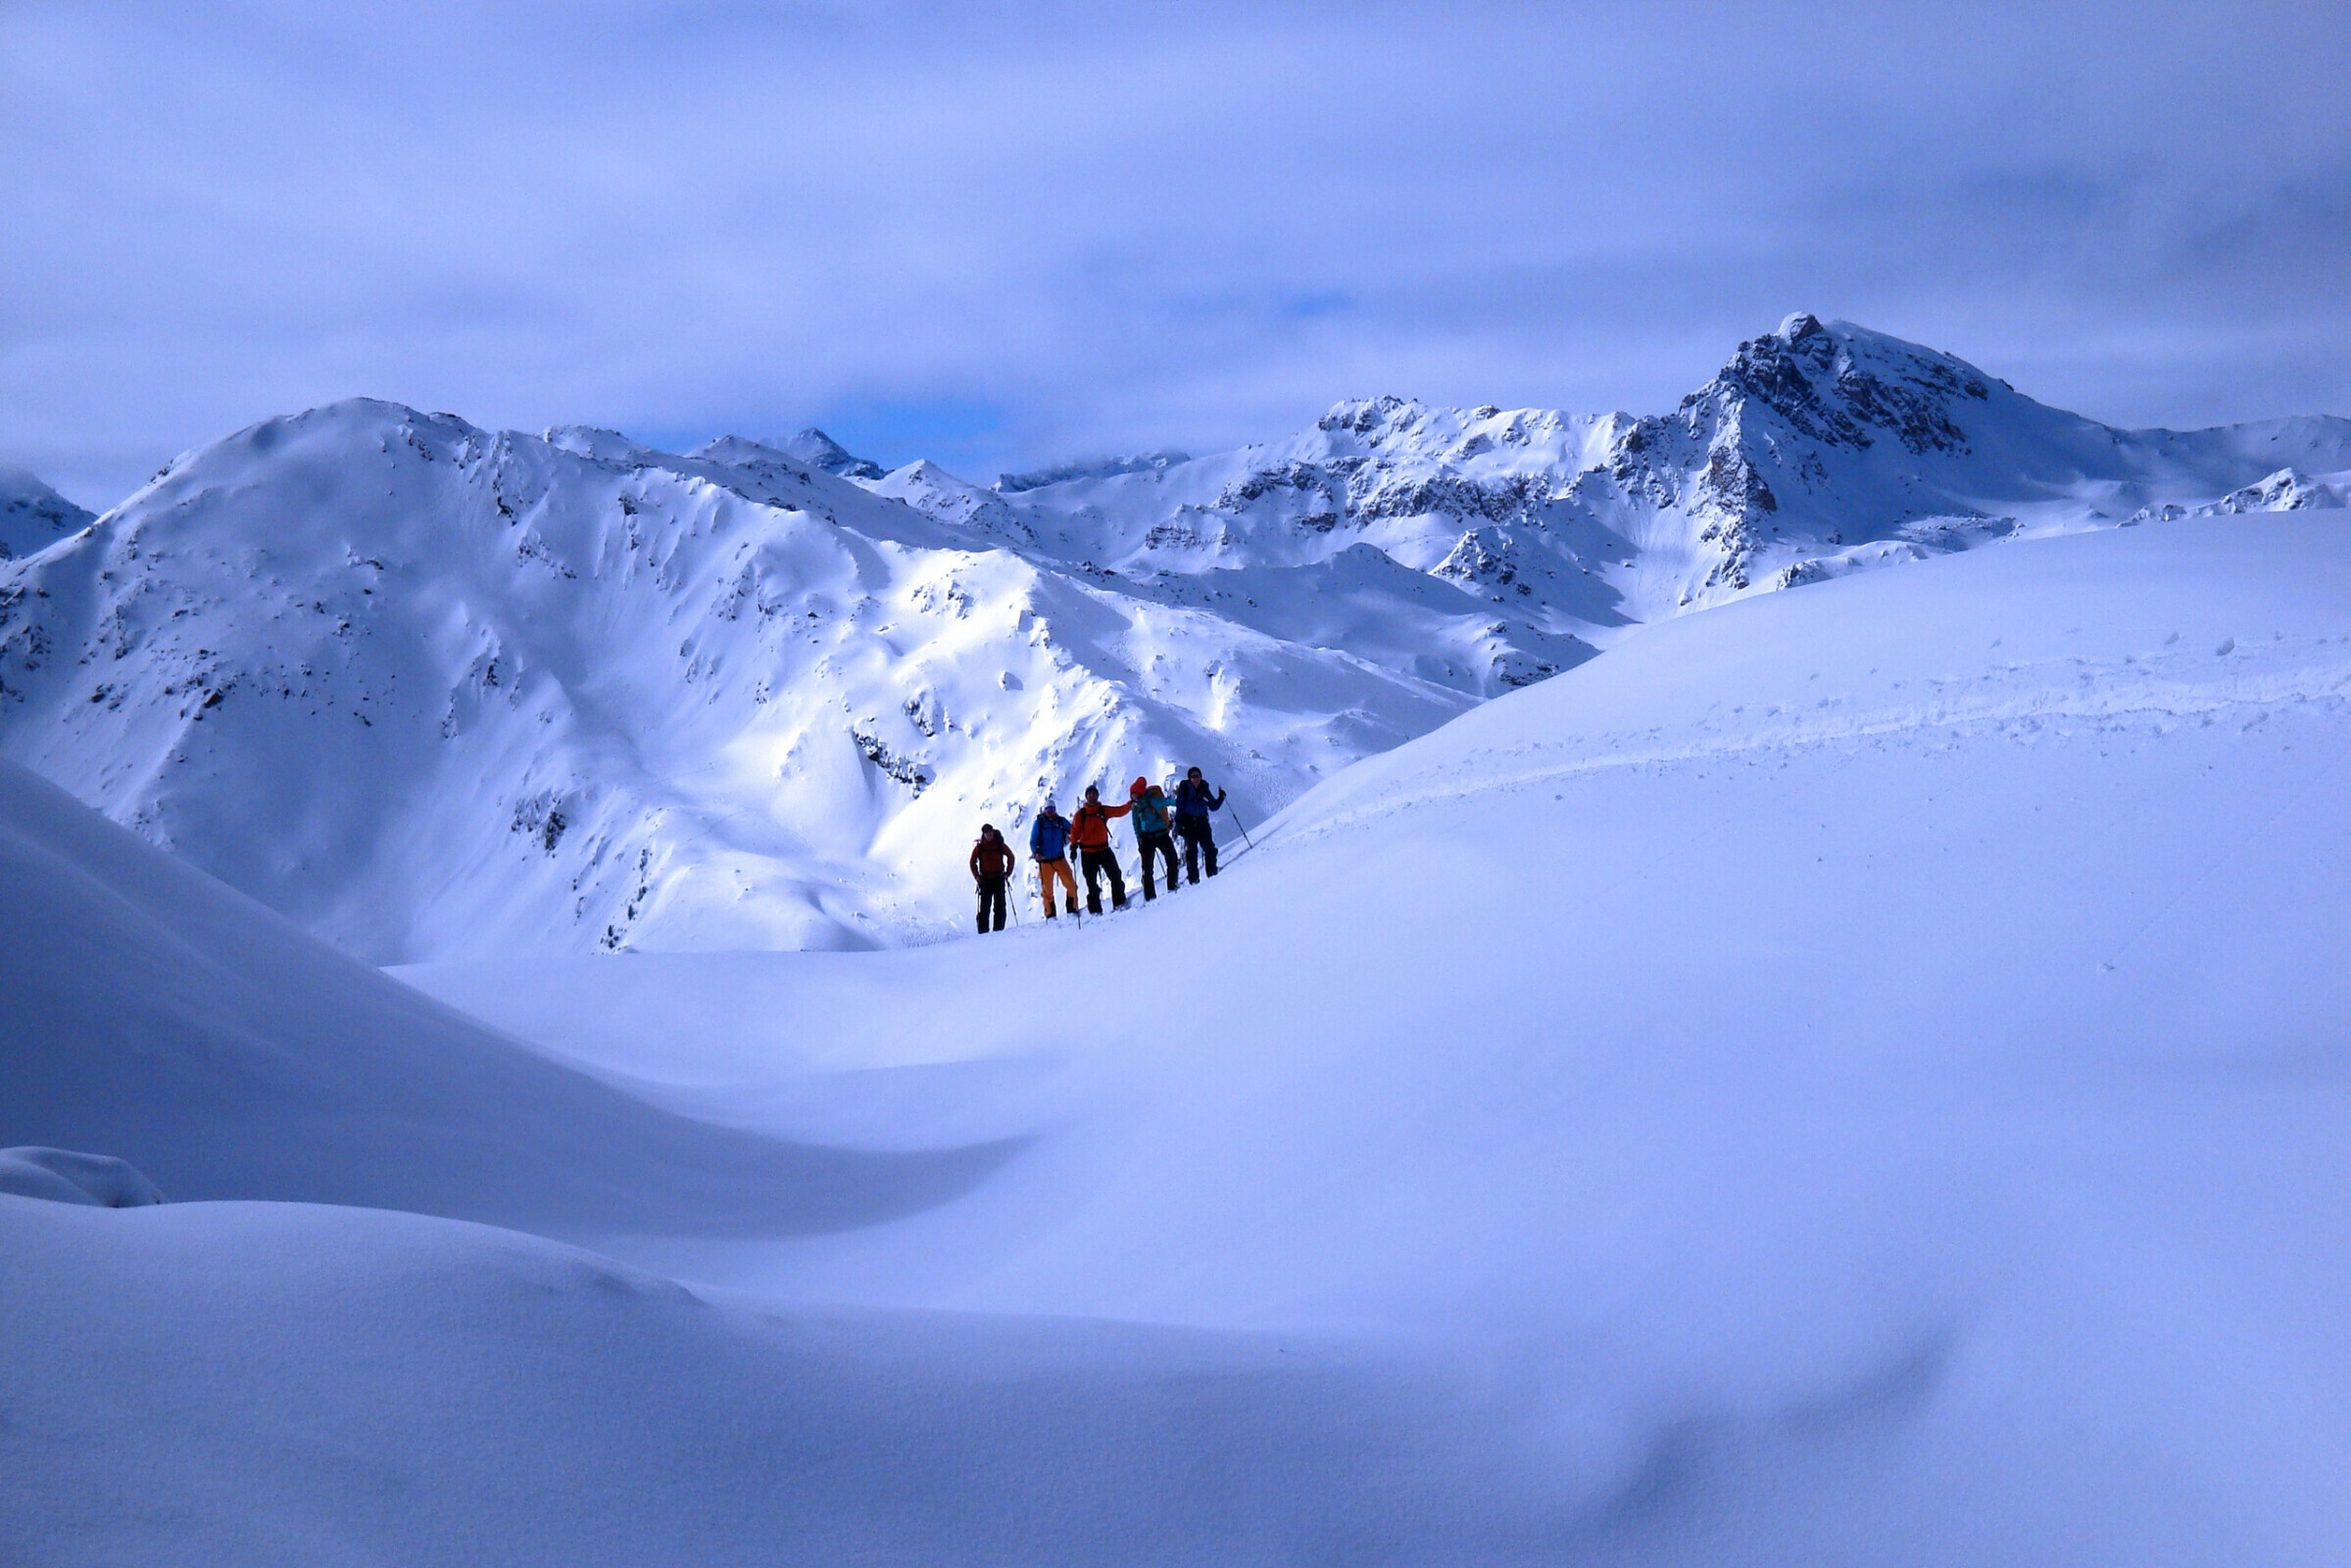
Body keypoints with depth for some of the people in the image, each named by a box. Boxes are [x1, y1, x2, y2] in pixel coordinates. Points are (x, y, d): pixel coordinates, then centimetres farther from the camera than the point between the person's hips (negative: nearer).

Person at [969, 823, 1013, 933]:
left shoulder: (1000, 845, 0)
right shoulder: (979, 847, 1)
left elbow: (1011, 857, 11)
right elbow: (973, 862, 11)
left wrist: (1008, 873, 3)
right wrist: (976, 876, 2)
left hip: (999, 878, 0)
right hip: (985, 880, 0)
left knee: (1000, 907, -2)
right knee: (984, 907, -3)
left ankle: (999, 930, 3)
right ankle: (983, 931, -1)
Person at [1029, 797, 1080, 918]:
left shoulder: (1061, 821, 3)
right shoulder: (1039, 823, -2)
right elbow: (1033, 841, -2)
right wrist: (1036, 853, -19)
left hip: (1060, 859, 2)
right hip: (1045, 861, -2)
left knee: (1071, 884, -8)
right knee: (1047, 889, 3)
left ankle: (1072, 909, 6)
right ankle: (1050, 915, 13)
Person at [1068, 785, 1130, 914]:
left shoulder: (1104, 810, 5)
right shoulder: (1080, 814, -2)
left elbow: (1120, 811, 5)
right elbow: (1075, 830, -3)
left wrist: (1131, 805, -9)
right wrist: (1074, 845, -13)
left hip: (1103, 849, 2)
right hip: (1087, 852, -2)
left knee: (1115, 875, -3)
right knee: (1091, 882, 1)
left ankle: (1119, 903, 7)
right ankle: (1095, 910, 6)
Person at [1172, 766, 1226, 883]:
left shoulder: (1204, 790, 9)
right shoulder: (1184, 790, -1)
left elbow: (1213, 806, 14)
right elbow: (1179, 809, -2)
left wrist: (1220, 798, -3)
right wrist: (1178, 826, -8)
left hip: (1203, 823, 3)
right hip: (1189, 824, -3)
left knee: (1210, 849, -4)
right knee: (1191, 851, -4)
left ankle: (1212, 873, 5)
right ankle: (1193, 878, -2)